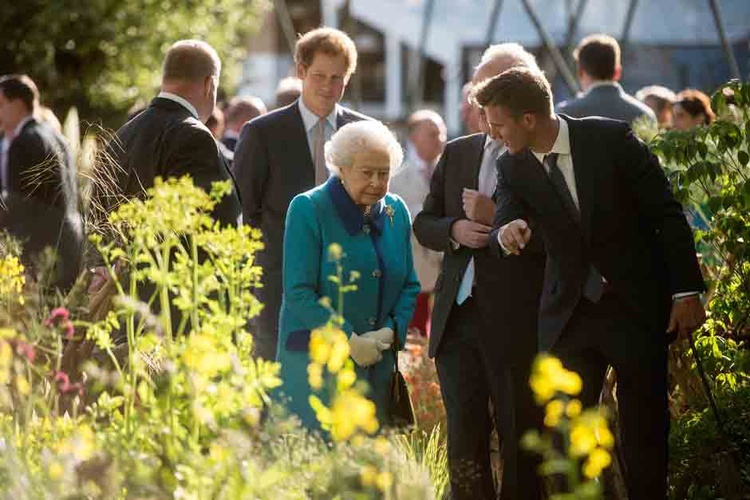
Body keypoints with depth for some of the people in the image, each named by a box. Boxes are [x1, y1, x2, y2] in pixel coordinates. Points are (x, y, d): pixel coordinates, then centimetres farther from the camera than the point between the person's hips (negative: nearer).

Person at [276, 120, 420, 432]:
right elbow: (298, 292, -12)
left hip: (378, 364, 5)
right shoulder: (308, 210, -7)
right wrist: (349, 341, -16)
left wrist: (390, 331, -5)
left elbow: (409, 285, 14)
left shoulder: (396, 212, 10)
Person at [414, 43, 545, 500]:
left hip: (516, 323, -5)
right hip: (457, 317, 5)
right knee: (463, 434, 6)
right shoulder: (457, 154, 14)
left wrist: (498, 218, -19)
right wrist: (455, 229, -4)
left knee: (520, 438, 4)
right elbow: (423, 223, 17)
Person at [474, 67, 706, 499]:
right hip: (570, 314, 3)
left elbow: (667, 212, -7)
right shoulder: (513, 169, 0)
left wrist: (687, 289, -9)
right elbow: (502, 231, -12)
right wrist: (506, 233, -37)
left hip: (637, 307, -3)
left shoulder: (611, 139, -11)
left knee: (645, 430, 2)